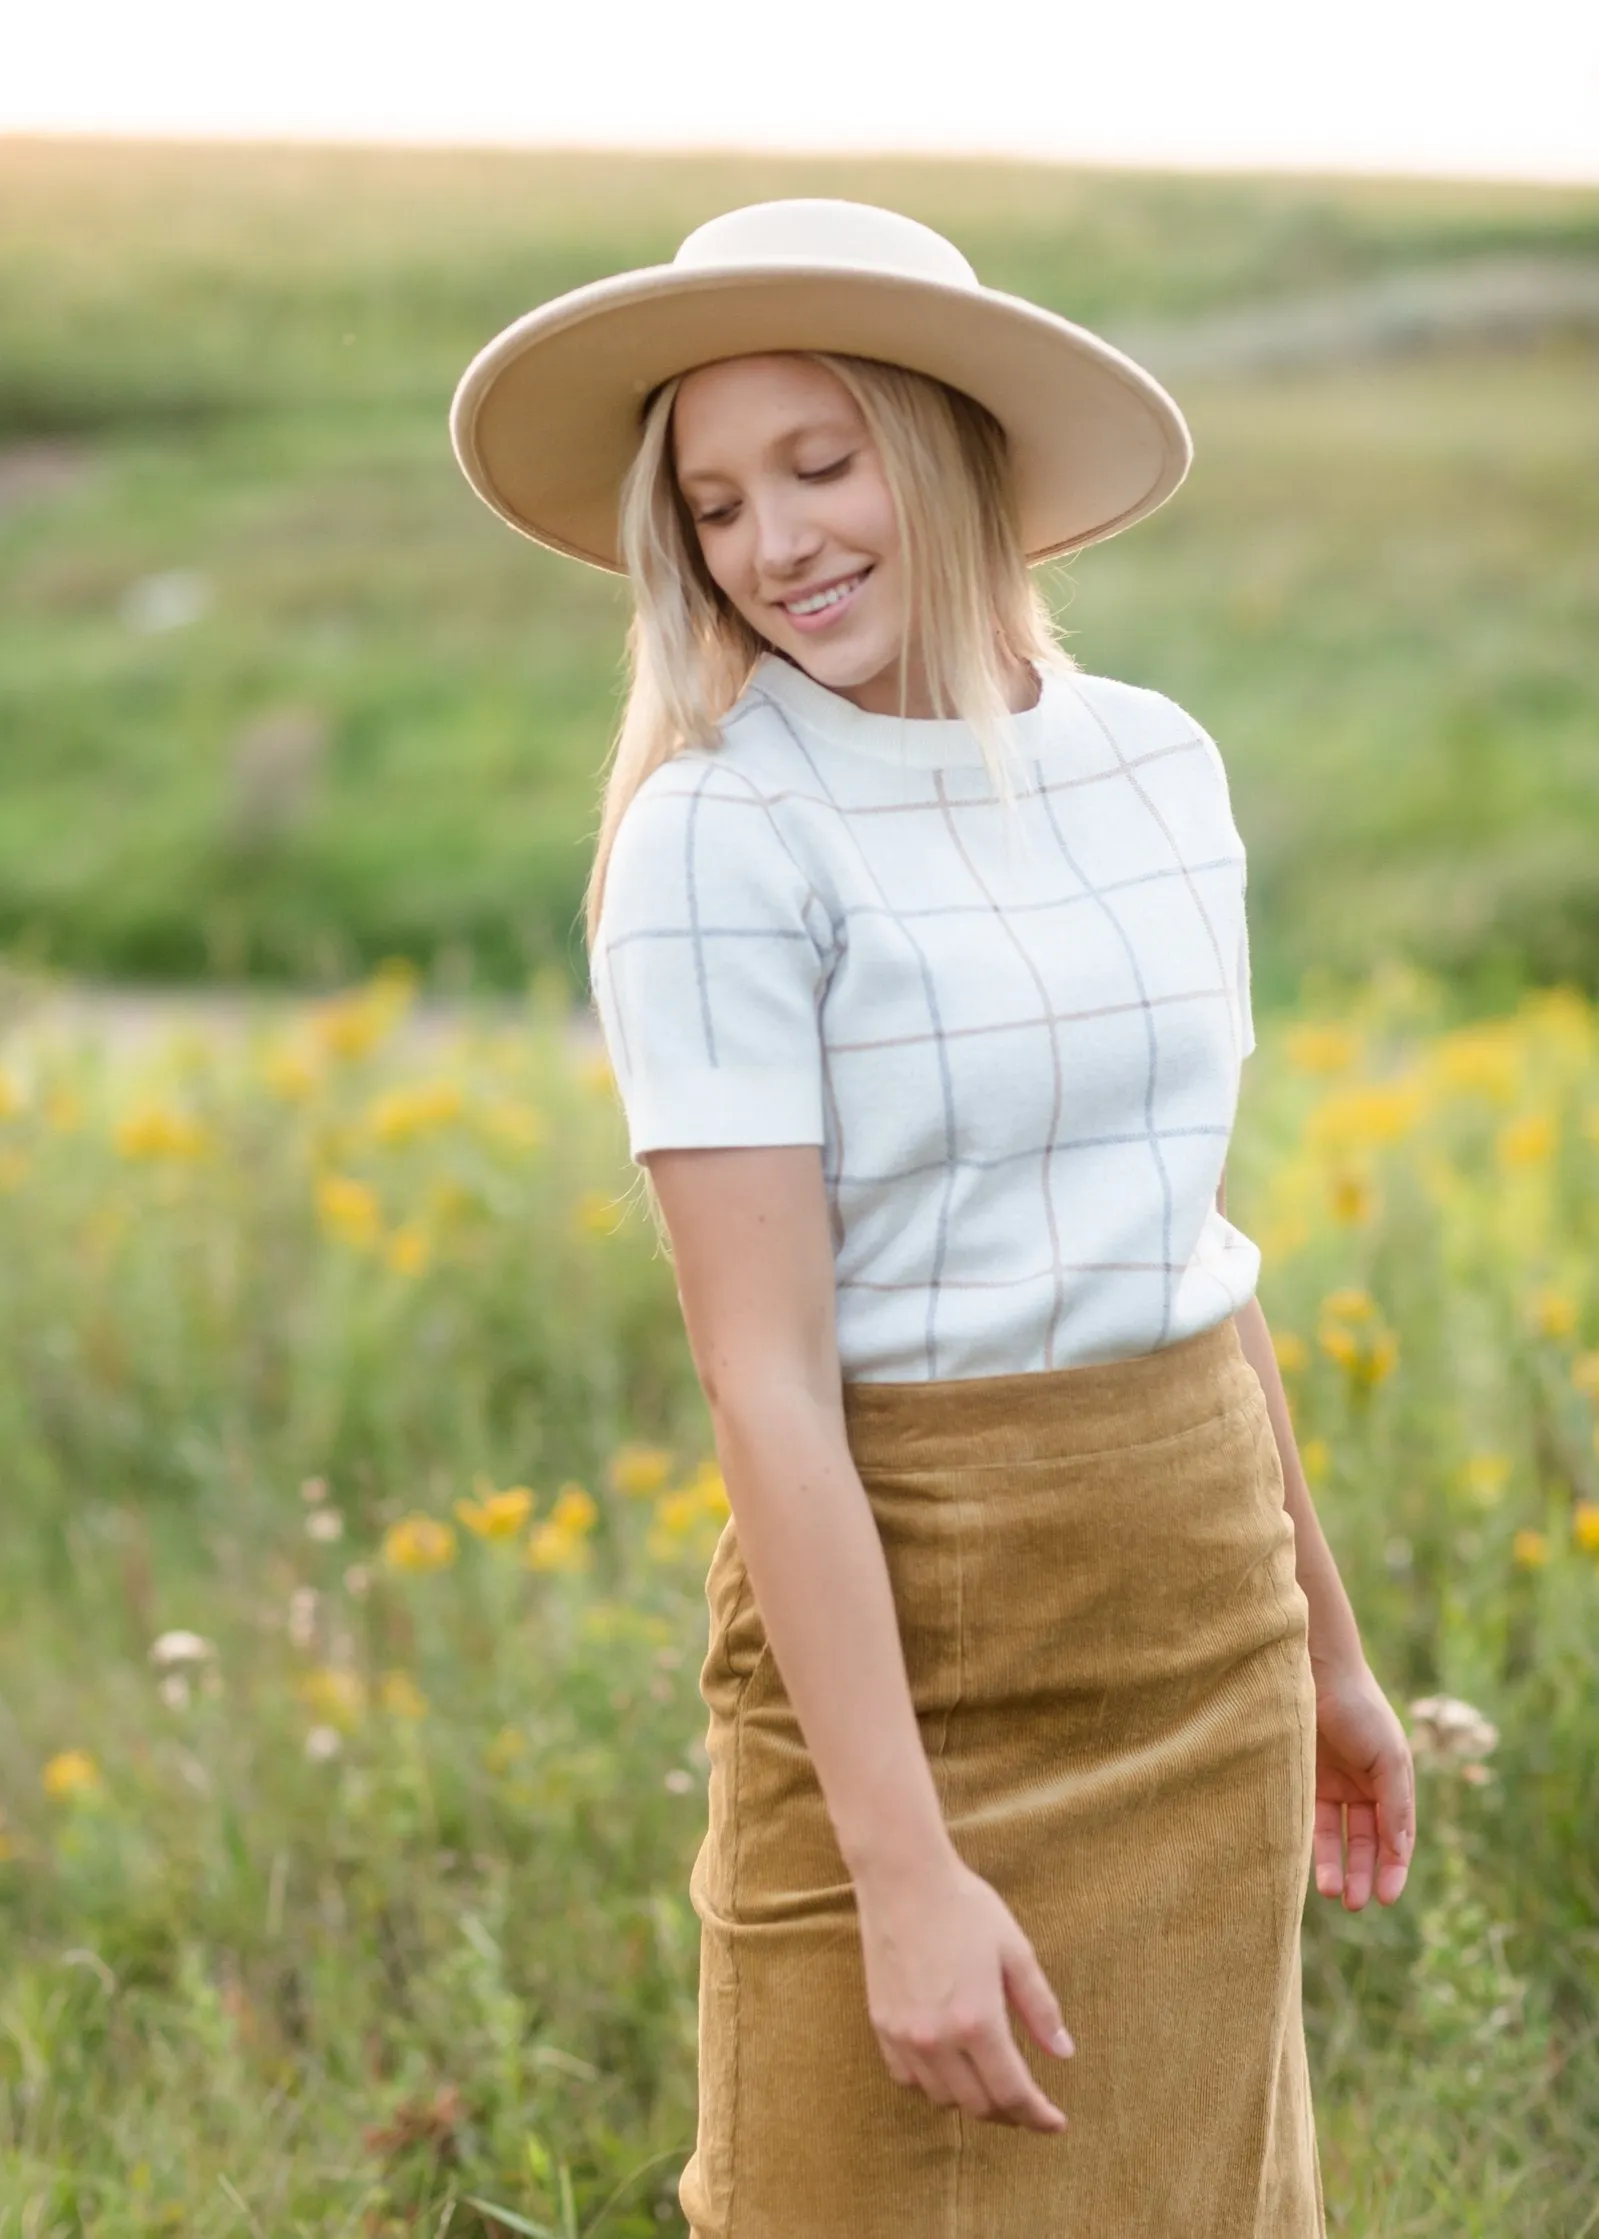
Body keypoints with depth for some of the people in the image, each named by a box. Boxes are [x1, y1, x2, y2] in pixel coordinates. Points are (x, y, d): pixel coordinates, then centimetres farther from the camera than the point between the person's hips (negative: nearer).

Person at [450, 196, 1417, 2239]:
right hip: (908, 1643, -6)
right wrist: (905, 1873, -22)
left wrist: (1325, 1647, 20)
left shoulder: (1156, 765, 5)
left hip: (1205, 1637, 6)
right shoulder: (717, 837, -14)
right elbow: (766, 1386, -18)